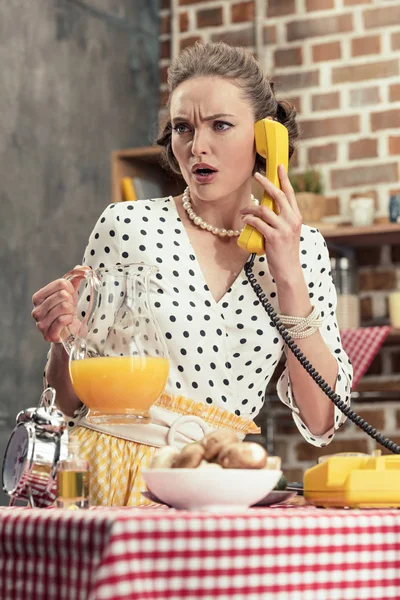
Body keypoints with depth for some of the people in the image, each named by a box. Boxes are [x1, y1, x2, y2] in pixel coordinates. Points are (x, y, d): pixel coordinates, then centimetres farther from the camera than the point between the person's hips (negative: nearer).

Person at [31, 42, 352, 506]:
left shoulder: (304, 248, 6)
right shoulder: (128, 226, -1)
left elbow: (321, 421, 0)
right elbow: (73, 402, 7)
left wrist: (289, 279, -6)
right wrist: (64, 340, -15)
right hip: (118, 479, -1)